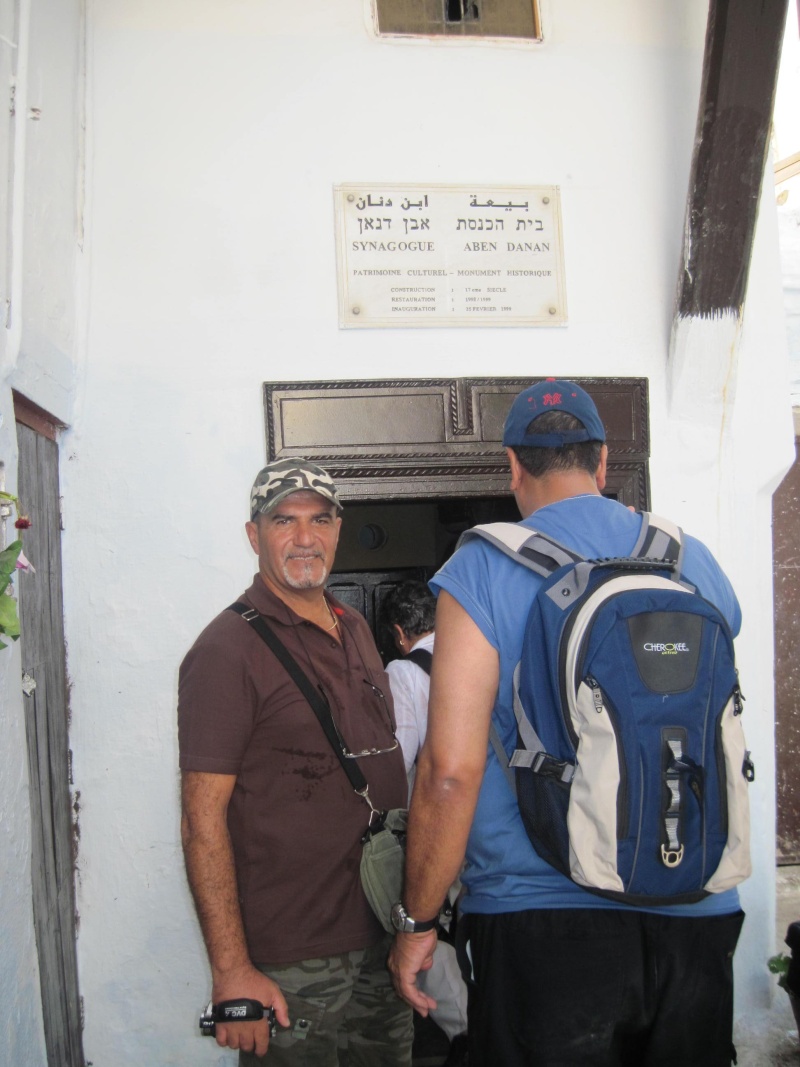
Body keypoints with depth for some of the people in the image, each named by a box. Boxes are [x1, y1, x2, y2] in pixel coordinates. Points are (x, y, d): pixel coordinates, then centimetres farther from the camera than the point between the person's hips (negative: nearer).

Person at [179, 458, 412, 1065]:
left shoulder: (356, 631, 9)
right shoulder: (227, 650, -14)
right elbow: (202, 821, -17)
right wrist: (231, 972, -20)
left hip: (383, 938, 7)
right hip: (290, 965, -7)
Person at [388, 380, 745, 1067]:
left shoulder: (481, 572, -11)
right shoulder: (695, 559, 4)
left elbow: (451, 771, -14)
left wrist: (417, 922, -3)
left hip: (542, 920, -4)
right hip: (697, 916, 4)